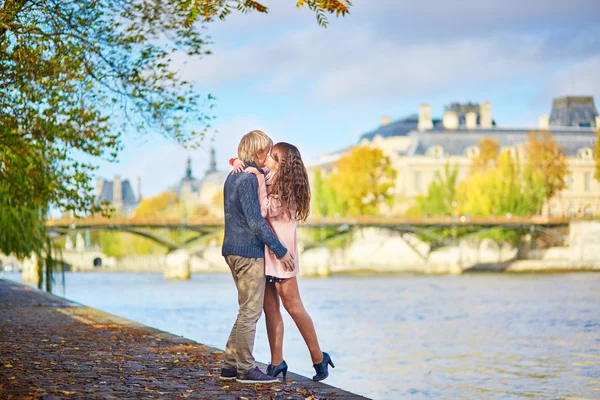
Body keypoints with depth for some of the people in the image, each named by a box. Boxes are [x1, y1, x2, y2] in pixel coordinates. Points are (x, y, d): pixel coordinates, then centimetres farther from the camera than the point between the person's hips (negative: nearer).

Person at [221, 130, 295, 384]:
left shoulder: (233, 177, 15)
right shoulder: (249, 179, -15)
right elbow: (255, 221, -19)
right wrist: (280, 250, -16)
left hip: (233, 250, 10)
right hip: (249, 252, -10)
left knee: (248, 310, 15)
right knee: (250, 311, -3)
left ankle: (230, 365, 16)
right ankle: (246, 368, 1)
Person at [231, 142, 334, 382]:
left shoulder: (284, 188, -14)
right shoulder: (267, 178, 7)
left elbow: (265, 211, -25)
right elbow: (245, 161, 19)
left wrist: (260, 180, -25)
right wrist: (237, 162, -5)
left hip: (280, 253, -8)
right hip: (265, 254, 8)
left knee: (293, 307, -2)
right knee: (270, 308, 7)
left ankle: (318, 358, 8)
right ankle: (276, 362, 11)